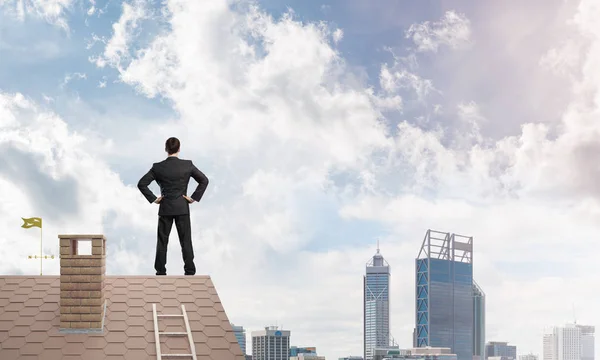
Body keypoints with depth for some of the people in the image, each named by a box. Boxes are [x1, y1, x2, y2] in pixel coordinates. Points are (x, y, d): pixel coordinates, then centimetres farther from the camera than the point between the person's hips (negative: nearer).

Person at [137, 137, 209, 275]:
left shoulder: (158, 167, -5)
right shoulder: (188, 165, -5)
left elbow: (141, 184, -8)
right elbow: (204, 180, -6)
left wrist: (153, 199, -1)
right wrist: (194, 198, -1)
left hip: (165, 208, 0)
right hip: (183, 208, 0)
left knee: (162, 242, 8)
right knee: (186, 241, 5)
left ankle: (161, 272, 10)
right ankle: (190, 272, 4)